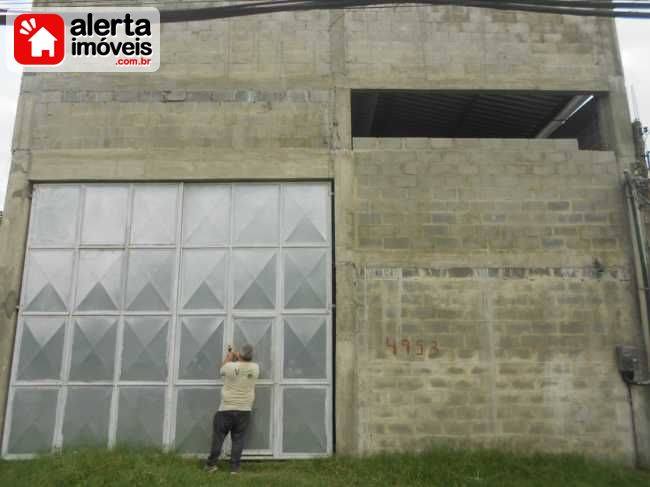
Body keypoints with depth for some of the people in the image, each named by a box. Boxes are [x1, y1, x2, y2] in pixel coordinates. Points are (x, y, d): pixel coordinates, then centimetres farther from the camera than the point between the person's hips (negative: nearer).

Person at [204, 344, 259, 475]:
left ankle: (211, 464, 19)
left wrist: (229, 356, 26)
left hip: (227, 409, -2)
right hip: (244, 410, 2)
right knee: (238, 439, 8)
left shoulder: (230, 366, -12)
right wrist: (238, 357, 32)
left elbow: (222, 368, 12)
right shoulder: (255, 368, -4)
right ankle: (234, 467, 8)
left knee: (218, 436, 12)